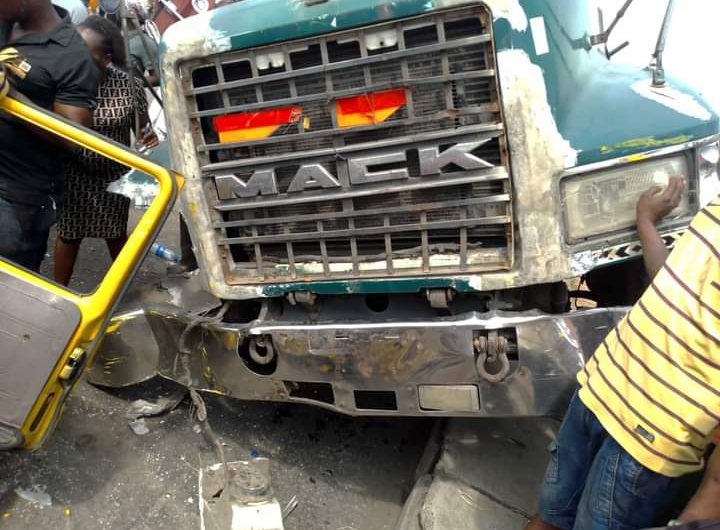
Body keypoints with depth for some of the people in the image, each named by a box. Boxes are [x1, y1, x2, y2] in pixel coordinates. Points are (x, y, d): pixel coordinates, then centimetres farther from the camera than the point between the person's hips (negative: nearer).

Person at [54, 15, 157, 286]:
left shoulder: (129, 86, -14)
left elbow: (142, 127, -2)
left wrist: (149, 138, -18)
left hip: (114, 175, 1)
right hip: (74, 175, 0)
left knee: (115, 234, 17)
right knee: (69, 234, 13)